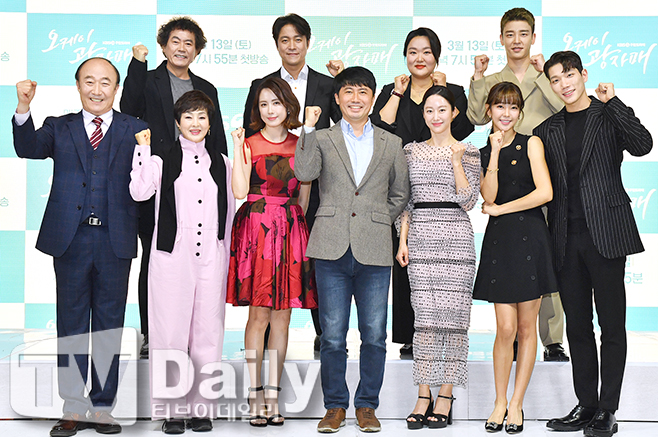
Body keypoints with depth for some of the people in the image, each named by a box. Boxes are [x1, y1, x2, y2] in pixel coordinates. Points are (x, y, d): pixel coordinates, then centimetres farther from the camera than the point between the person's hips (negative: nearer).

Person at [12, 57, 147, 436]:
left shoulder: (135, 131, 7)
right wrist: (24, 108, -23)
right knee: (71, 323, 6)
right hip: (71, 238, 1)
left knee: (110, 325, 6)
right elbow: (28, 149, -9)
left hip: (115, 240, -1)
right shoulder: (60, 128, 10)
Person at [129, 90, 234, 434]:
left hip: (212, 255, 3)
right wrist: (143, 148, -14)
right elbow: (140, 192, -12)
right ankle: (170, 408, 5)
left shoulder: (221, 163, 14)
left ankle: (201, 407, 11)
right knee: (171, 327, -3)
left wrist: (226, 256, 13)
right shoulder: (163, 159, 5)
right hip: (172, 253, -2)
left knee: (208, 328, 3)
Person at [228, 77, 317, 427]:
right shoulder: (250, 145, 4)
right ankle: (256, 397, 2)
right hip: (256, 227, -3)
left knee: (282, 315, 4)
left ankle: (273, 395, 10)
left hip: (291, 231, 3)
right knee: (259, 314, -3)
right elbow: (240, 191, -10)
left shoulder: (300, 145, 12)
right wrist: (237, 148, -11)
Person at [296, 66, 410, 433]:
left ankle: (367, 406, 17)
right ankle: (335, 406, 15)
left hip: (374, 251, 1)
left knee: (374, 335, 3)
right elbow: (304, 173, -10)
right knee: (333, 336, 3)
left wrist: (378, 222, 6)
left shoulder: (392, 144, 13)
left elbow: (400, 195, 18)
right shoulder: (322, 139, 9)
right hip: (332, 250, -1)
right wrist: (309, 128, -12)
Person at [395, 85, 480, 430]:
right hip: (420, 239, 2)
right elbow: (405, 201, 13)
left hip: (456, 237, -2)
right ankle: (424, 397, 3)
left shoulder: (468, 153, 4)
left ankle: (446, 396, 3)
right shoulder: (412, 151, 13)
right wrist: (402, 240, 5)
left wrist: (456, 161, -11)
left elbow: (468, 200, -4)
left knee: (453, 314, -3)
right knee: (424, 316, 0)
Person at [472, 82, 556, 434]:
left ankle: (516, 404, 12)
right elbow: (489, 196, -4)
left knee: (527, 328, 2)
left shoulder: (531, 144, 4)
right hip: (499, 240, 1)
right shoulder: (482, 152, 11)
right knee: (505, 329, -4)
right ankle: (500, 402, 11)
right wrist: (495, 152, -9)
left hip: (530, 237, -1)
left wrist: (499, 209, -4)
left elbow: (544, 192, -8)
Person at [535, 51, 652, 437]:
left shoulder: (610, 115, 3)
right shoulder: (549, 130, 14)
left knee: (611, 324, -2)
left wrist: (612, 101, -16)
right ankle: (586, 405, 17)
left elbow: (643, 145, -16)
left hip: (605, 233, -4)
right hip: (567, 238, 5)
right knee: (578, 325, 9)